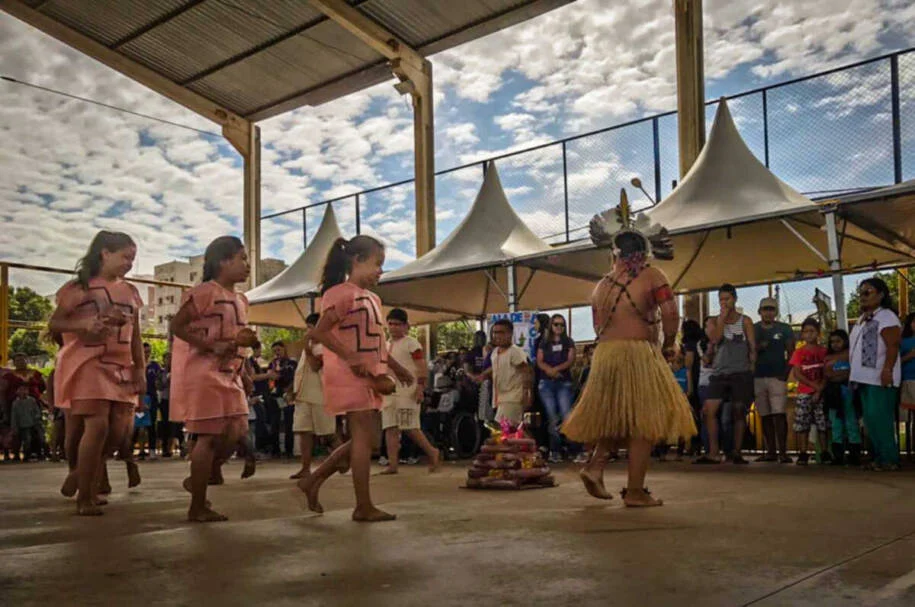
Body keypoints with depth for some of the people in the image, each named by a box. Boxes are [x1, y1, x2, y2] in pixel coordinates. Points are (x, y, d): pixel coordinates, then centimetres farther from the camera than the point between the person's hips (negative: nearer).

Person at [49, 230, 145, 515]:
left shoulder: (130, 292, 14)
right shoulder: (80, 287, -1)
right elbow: (53, 323, -4)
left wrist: (140, 369, 8)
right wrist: (84, 325, -22)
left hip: (120, 368, 6)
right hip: (87, 364, -6)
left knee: (119, 430, 1)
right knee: (97, 425, -15)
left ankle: (81, 474, 25)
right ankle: (84, 497, -5)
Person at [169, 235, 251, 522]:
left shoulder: (241, 300, 15)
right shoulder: (205, 292, -11)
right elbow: (177, 326, -13)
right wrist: (211, 347, -21)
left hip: (230, 375, 9)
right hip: (204, 373, -9)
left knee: (235, 432, 5)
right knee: (209, 437, -7)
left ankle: (197, 480, 26)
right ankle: (197, 507, 2)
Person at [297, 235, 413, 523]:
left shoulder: (372, 299, 17)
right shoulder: (341, 293, -11)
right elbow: (319, 332, -20)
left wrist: (396, 368, 16)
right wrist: (351, 359, -24)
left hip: (369, 378, 9)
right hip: (350, 377, -9)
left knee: (362, 439, 12)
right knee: (364, 439, -6)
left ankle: (313, 481, 21)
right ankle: (364, 507, 2)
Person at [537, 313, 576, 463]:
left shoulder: (568, 342, 11)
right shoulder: (544, 342, 14)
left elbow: (571, 360, -1)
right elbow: (540, 362, 5)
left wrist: (557, 369, -16)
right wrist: (549, 370, -15)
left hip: (564, 382, -1)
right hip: (546, 383, 1)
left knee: (566, 415, -15)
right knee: (552, 417, -1)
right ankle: (555, 451, 2)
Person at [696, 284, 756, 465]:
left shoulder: (745, 321, 6)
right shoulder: (715, 321, 11)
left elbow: (753, 348, 5)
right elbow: (714, 339, -9)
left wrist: (751, 369, -4)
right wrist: (723, 317, -6)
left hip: (740, 373, -2)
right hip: (719, 373, 2)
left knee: (739, 413, 1)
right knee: (709, 410, -9)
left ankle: (736, 452, 9)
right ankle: (713, 453, -6)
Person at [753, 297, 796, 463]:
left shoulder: (784, 329, 6)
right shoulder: (753, 329, 11)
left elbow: (791, 353, 4)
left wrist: (785, 373, -7)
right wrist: (757, 348, -10)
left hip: (777, 376, -2)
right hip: (757, 377, 3)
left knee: (779, 414, -12)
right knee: (765, 416, 5)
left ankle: (783, 452, -12)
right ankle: (771, 451, 10)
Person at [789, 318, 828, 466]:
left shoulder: (824, 351, 6)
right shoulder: (799, 352, 7)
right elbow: (797, 374, -1)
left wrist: (820, 390, -12)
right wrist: (815, 386, -11)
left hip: (821, 393, 0)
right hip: (804, 394, 0)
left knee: (823, 424, -1)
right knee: (802, 425, -4)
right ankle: (802, 455, -2)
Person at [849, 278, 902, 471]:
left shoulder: (886, 317, -7)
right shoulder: (862, 319, 21)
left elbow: (892, 346, -17)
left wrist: (887, 370, -26)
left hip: (880, 379, -10)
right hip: (864, 378, 10)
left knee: (879, 418, -11)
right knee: (870, 419, 11)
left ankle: (889, 459, -6)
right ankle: (879, 457, 17)